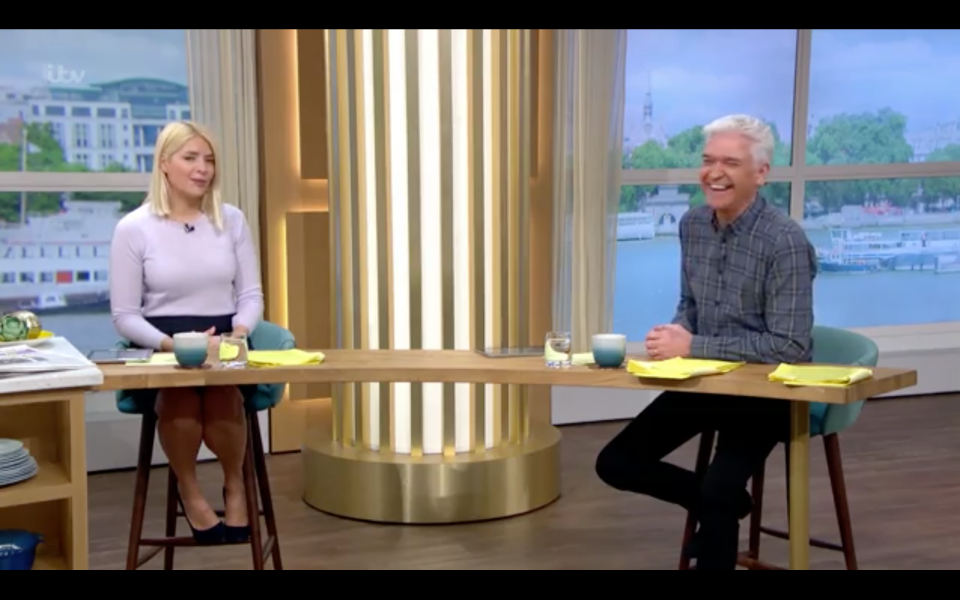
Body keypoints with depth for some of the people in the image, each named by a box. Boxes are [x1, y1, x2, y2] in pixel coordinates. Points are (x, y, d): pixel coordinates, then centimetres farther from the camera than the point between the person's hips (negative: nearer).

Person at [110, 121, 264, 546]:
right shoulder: (133, 228, -1)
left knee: (223, 394, -34)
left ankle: (235, 484, -1)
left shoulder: (232, 220, 8)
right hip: (160, 348, -2)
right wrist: (171, 344, -19)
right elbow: (125, 316, -1)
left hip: (225, 344, 2)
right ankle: (189, 491, -6)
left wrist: (238, 333, -12)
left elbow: (251, 294, 10)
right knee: (179, 395, -37)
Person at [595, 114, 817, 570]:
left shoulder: (785, 242, -22)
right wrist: (675, 333, -12)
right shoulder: (691, 225, 0)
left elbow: (791, 346, -25)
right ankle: (725, 503, 21)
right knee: (615, 463, 3)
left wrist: (692, 347, -25)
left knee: (716, 492, -27)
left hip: (766, 389, -7)